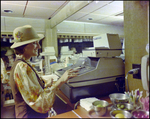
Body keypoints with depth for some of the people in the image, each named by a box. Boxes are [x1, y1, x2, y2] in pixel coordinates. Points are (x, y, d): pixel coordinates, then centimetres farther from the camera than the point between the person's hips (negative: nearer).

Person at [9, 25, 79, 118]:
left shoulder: (20, 64, 4)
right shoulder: (22, 67, -27)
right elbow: (41, 105, -32)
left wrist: (46, 84, 6)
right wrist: (60, 81, -35)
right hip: (31, 115, -9)